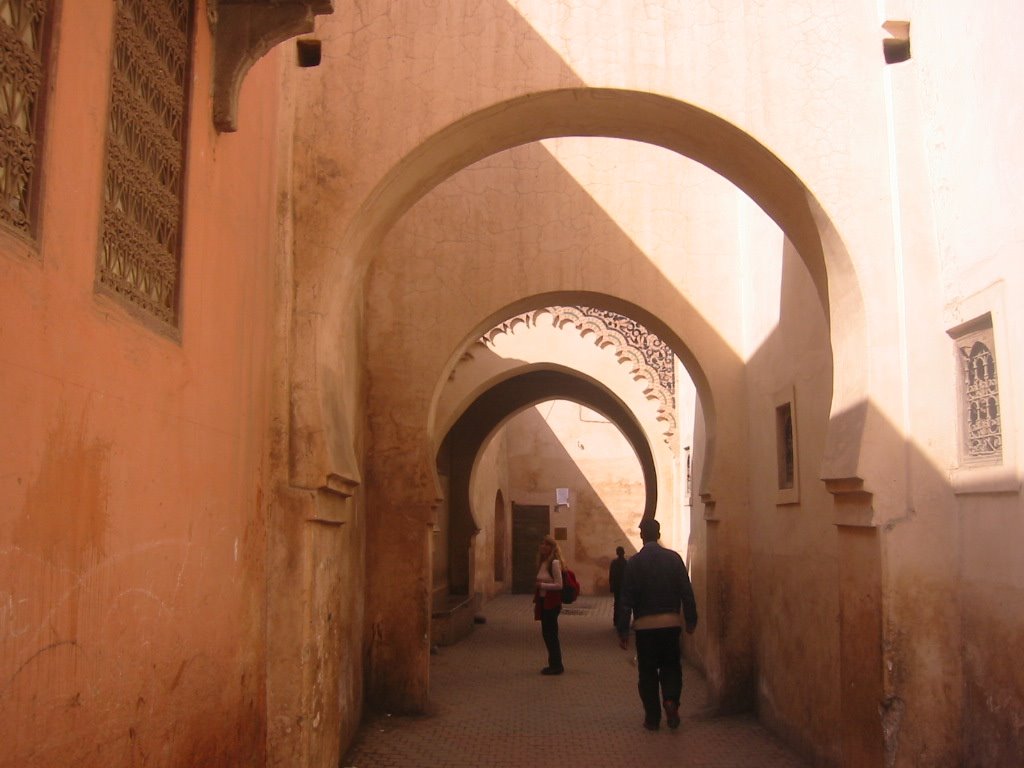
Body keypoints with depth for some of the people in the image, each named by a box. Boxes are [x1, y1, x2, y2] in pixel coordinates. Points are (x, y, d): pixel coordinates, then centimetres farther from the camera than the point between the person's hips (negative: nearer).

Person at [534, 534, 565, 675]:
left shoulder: (554, 563, -14)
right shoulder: (542, 563, 11)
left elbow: (558, 585, -18)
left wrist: (542, 585, -16)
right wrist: (536, 601, 8)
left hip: (552, 603, -8)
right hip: (543, 602, 8)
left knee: (551, 634, -3)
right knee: (546, 633, 13)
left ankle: (556, 666, 7)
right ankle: (554, 664, 23)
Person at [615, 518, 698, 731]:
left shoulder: (634, 562, -6)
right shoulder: (674, 558, -2)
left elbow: (626, 599, -6)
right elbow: (687, 592, -2)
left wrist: (623, 631, -2)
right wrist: (691, 620, 8)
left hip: (645, 625, -1)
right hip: (671, 622, 1)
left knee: (647, 671, 9)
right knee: (671, 665, 17)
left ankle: (652, 717, 11)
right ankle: (670, 700, -6)